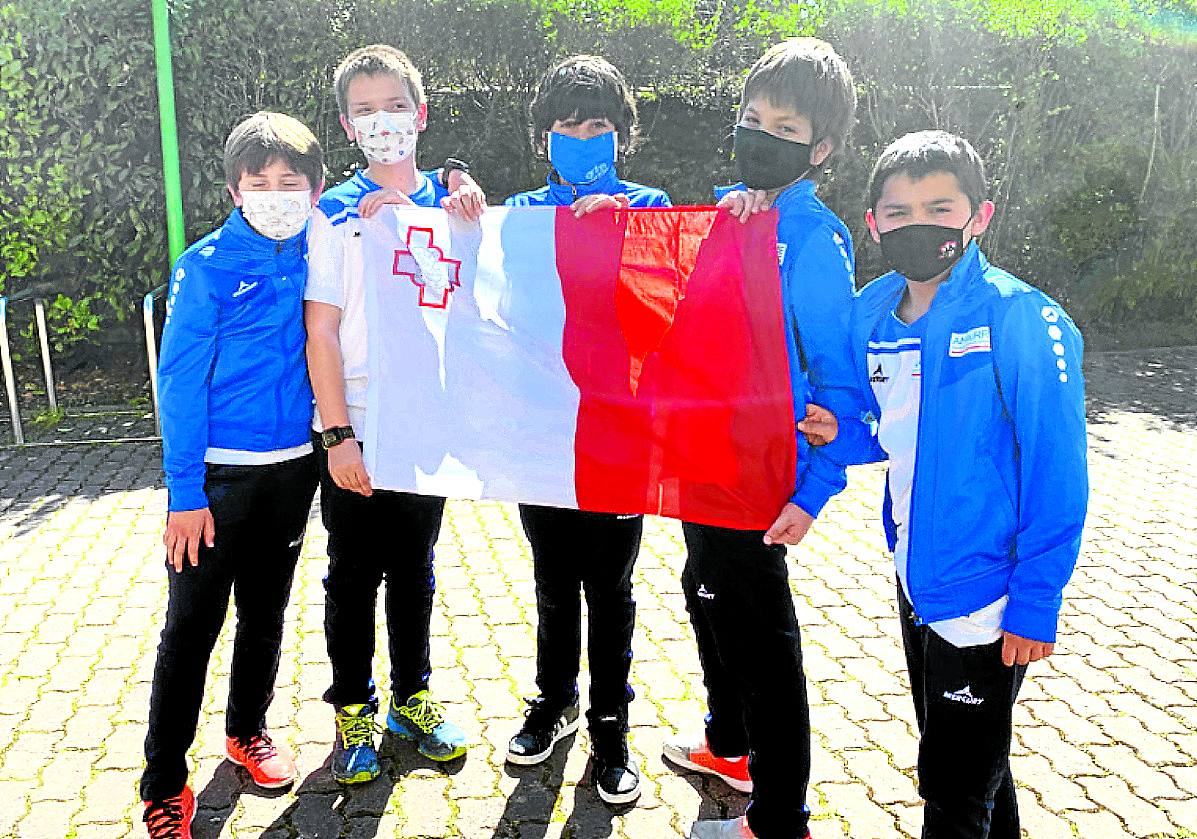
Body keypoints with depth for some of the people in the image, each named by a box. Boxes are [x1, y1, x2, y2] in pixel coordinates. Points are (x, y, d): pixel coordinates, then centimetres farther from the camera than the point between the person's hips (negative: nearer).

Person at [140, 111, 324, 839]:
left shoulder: (317, 256, -1)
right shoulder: (207, 267, -12)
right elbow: (180, 383, -12)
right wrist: (185, 492, -14)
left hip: (293, 469, 4)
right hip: (218, 473, -4)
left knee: (267, 612, 18)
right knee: (193, 625, 3)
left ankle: (249, 729, 39)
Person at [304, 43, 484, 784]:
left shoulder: (449, 203, 4)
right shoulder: (336, 213, -5)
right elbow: (321, 331, -8)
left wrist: (468, 195, -15)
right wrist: (338, 435, -13)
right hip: (356, 433, -3)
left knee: (415, 569, 16)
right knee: (355, 577, 10)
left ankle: (413, 699, 33)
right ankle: (354, 710, 28)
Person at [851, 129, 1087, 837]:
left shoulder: (1022, 318, -18)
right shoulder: (872, 315, 1)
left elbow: (1057, 471, -17)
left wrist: (1035, 605, -17)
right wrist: (840, 432, -7)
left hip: (986, 599, -6)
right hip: (917, 580, 7)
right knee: (963, 761, 25)